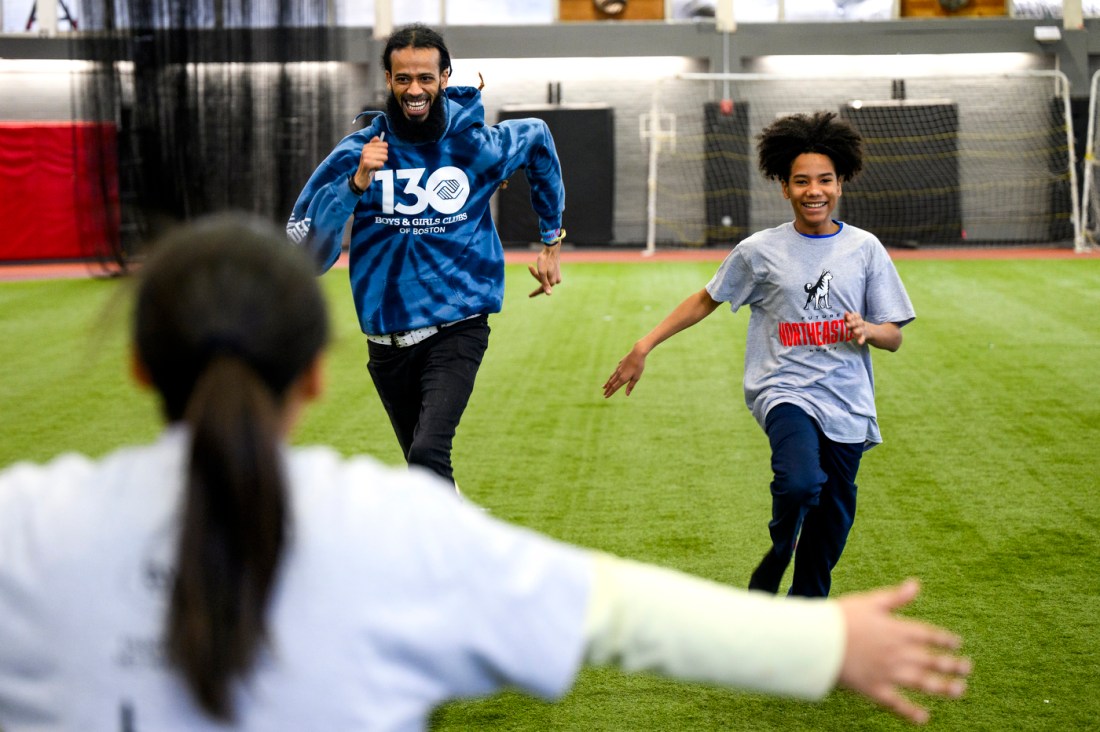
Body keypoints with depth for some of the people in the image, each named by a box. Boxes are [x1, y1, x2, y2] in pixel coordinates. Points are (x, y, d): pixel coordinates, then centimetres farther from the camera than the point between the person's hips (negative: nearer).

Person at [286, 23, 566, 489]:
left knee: (429, 454, -25)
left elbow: (538, 138, 20)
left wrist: (551, 241, 21)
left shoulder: (479, 146, -5)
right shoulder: (356, 154, -6)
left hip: (458, 326, -3)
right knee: (424, 468, 17)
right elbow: (304, 252, -14)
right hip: (387, 340, 3)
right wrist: (356, 184, -27)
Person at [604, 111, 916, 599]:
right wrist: (644, 346, 9)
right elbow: (705, 301, 14)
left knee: (833, 519, 6)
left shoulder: (865, 249, 6)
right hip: (785, 390, -3)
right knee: (801, 484, -29)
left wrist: (867, 330, -14)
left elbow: (894, 337, 9)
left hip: (847, 404, 3)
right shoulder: (760, 251, 2)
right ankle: (776, 556, 2)